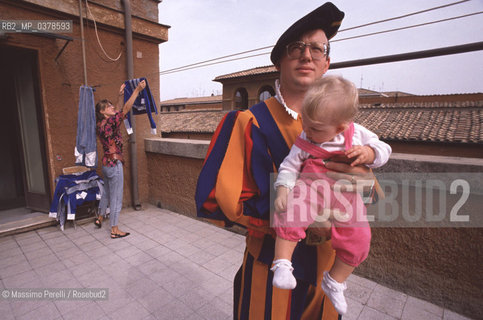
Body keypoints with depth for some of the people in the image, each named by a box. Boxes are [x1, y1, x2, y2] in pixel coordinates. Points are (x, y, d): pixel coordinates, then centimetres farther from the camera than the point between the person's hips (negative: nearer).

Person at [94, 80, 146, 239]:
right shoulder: (109, 123, -17)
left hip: (106, 163, 9)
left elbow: (117, 111, 20)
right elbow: (125, 109, -24)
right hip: (114, 164, -9)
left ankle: (100, 218, 46)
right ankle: (115, 230, 14)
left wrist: (120, 95, 18)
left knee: (107, 193, 26)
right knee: (116, 197, 2)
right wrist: (137, 90, -25)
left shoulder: (101, 124, 7)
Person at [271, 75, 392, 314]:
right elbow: (289, 167, -2)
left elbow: (383, 149, 8)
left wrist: (368, 153, -15)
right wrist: (282, 191, -16)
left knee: (358, 238, -2)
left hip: (346, 196, 3)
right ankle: (282, 264, -11)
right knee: (290, 214, -29)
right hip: (311, 187, -2)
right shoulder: (304, 143, -5)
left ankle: (334, 282, 22)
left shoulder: (357, 133, 0)